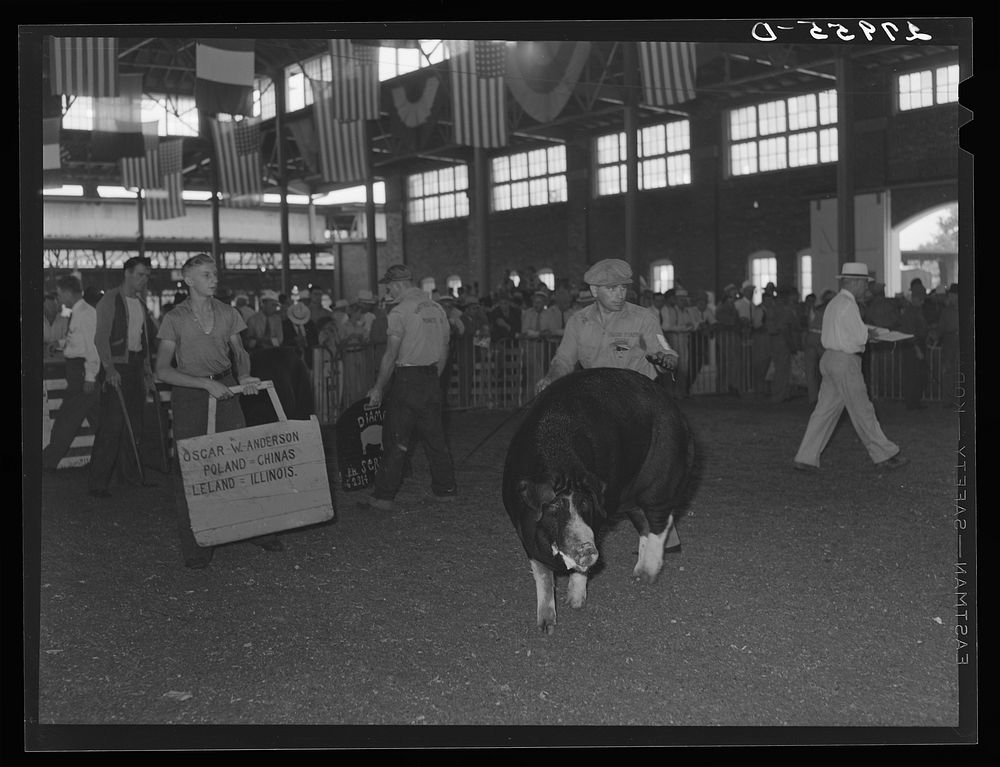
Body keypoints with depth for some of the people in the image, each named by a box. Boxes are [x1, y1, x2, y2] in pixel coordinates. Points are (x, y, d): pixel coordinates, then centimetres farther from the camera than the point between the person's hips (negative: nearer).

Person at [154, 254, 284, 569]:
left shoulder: (228, 314, 6)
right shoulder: (174, 319, -4)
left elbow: (239, 353, 17)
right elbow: (163, 370, -8)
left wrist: (244, 376, -5)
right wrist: (205, 383, -17)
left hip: (225, 390, 3)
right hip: (188, 396, -3)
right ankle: (195, 548, 7)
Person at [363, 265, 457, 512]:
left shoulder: (400, 311, -12)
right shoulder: (437, 309, 9)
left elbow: (391, 354, -14)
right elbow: (444, 351, 13)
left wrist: (378, 388, -8)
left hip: (406, 379, -6)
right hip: (431, 380, 6)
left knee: (396, 439, -2)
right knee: (435, 435, 14)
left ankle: (384, 496, 1)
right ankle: (445, 489, 19)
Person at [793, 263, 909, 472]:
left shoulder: (834, 303, 16)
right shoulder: (847, 304, -15)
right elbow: (859, 336, -18)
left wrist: (864, 333, 11)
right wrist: (869, 333, 3)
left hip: (830, 359, 10)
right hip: (844, 362, -9)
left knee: (824, 410, 8)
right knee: (862, 410, -1)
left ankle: (805, 458, 6)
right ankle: (884, 455, 9)